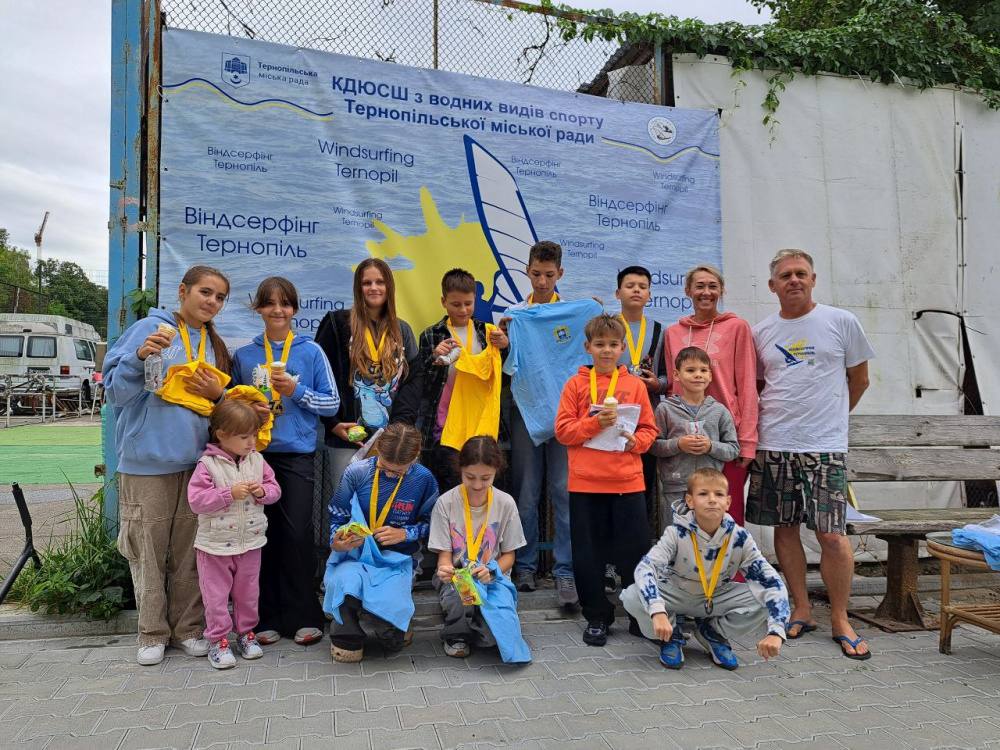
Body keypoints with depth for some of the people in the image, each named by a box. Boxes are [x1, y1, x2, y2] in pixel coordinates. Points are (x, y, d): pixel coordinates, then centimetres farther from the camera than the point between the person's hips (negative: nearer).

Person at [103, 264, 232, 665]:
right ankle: (152, 632, 17)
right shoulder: (149, 328, -3)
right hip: (149, 459, -4)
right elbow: (115, 391, -7)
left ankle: (188, 627, 21)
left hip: (197, 459, 4)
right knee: (148, 549, 3)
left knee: (189, 550, 9)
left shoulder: (215, 345, 13)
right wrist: (140, 357, -23)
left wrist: (218, 394, -4)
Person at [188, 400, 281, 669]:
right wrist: (229, 494, -26)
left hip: (250, 541, 4)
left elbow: (274, 489, 6)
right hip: (215, 543, -4)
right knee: (216, 594, 6)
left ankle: (246, 632, 31)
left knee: (248, 591, 15)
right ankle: (217, 640, 20)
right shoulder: (208, 464, -14)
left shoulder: (257, 460, 0)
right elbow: (196, 500, -19)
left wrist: (262, 492, -15)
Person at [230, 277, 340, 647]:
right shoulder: (243, 354, 8)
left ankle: (304, 616, 10)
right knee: (264, 534, 6)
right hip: (256, 452, 2)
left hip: (297, 454, -2)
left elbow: (332, 403, 1)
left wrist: (296, 391, -12)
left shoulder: (311, 351, 2)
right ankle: (269, 617, 17)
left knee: (297, 533, -4)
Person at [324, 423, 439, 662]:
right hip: (354, 553, 1)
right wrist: (337, 541, -17)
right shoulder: (356, 472, -5)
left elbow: (430, 524, 7)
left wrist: (404, 533, -11)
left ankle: (393, 631, 20)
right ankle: (346, 636, -1)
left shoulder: (424, 479, -4)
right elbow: (336, 517, 4)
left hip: (396, 559, 0)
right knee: (345, 584, -38)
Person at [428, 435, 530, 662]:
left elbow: (508, 555, 3)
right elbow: (444, 555, -5)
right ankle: (456, 635, 1)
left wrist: (491, 572, -18)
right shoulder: (446, 503, -9)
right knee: (461, 605, -36)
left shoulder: (506, 504, -5)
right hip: (455, 578, -1)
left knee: (492, 635, -26)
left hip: (493, 576, 1)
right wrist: (445, 569, -29)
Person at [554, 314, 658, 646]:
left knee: (635, 550, 5)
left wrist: (635, 441, -11)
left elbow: (649, 429, 9)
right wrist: (595, 422, -15)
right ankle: (597, 617, 22)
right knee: (589, 553, 7)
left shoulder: (635, 385, 7)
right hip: (585, 481, 0)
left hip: (628, 481, 1)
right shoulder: (576, 384, 4)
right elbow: (563, 430, -2)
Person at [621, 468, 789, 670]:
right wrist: (658, 612, -53)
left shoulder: (739, 537, -19)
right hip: (676, 595, -2)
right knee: (632, 598, -32)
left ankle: (713, 632, 3)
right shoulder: (677, 532, -25)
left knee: (765, 602, -24)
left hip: (718, 597, 2)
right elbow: (644, 568, -37)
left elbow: (773, 583, -20)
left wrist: (775, 632, -34)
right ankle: (671, 636, 1)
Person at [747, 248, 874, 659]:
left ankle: (840, 620, 12)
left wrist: (829, 420, 12)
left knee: (832, 535, -4)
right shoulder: (760, 332, 8)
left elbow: (859, 380, 10)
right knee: (785, 528, 8)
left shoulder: (841, 322, 2)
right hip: (772, 446, 3)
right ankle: (802, 611, 22)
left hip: (825, 448, -3)